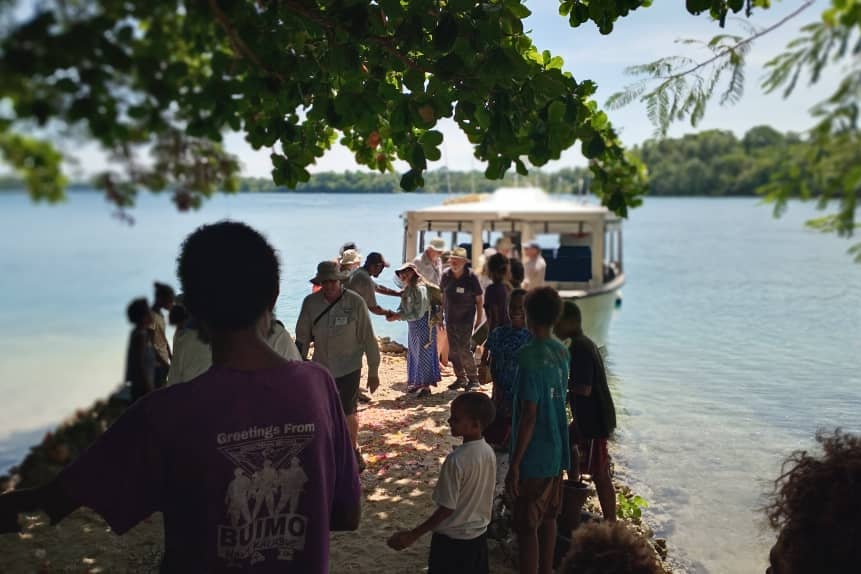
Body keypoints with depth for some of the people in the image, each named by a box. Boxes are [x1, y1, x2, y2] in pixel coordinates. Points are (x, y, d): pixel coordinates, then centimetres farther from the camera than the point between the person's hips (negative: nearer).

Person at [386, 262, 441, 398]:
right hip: (412, 326, 9)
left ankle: (426, 386, 9)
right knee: (413, 354, 16)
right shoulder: (407, 289, 5)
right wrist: (395, 314, -13)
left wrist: (398, 317, -21)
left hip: (423, 324, -9)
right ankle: (418, 383, 29)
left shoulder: (419, 289, -21)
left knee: (423, 354, -1)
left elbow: (418, 314, -23)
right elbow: (403, 308, 7)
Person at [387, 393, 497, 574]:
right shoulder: (489, 452, -4)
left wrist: (413, 535, -16)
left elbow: (447, 508, -22)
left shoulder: (456, 460, -25)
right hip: (479, 535, 7)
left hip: (451, 539, -7)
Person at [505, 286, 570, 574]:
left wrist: (514, 464, -18)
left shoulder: (530, 357, -22)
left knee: (526, 527, 2)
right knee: (548, 517, 20)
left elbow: (529, 415, -23)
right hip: (557, 452, 8)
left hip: (534, 456, -8)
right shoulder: (562, 352, 3)